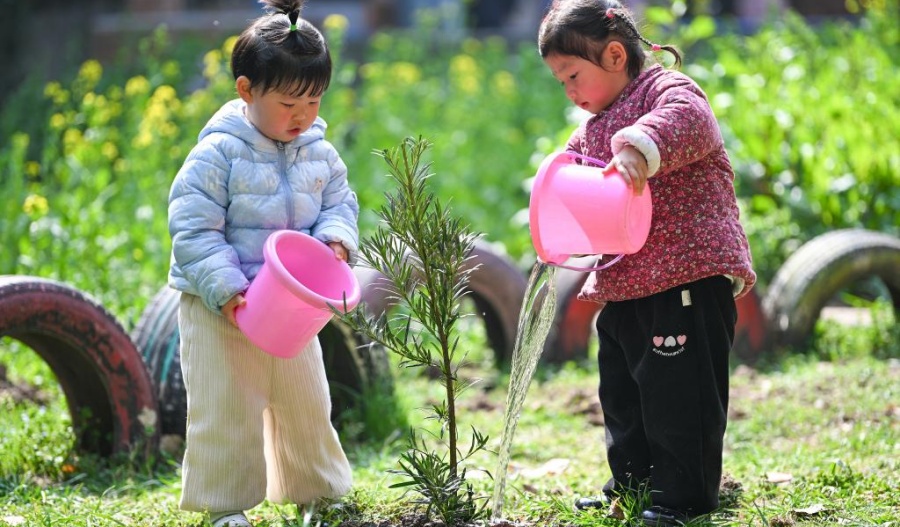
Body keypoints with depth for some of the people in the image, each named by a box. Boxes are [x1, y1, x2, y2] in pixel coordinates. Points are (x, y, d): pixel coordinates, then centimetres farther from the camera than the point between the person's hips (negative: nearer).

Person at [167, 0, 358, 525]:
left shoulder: (320, 154, 1)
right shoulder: (217, 155, -17)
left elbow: (340, 204, 9)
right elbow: (194, 231, -18)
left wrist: (336, 240, -15)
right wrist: (225, 290, -26)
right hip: (222, 310, -5)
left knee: (306, 402, 16)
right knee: (227, 410, 0)